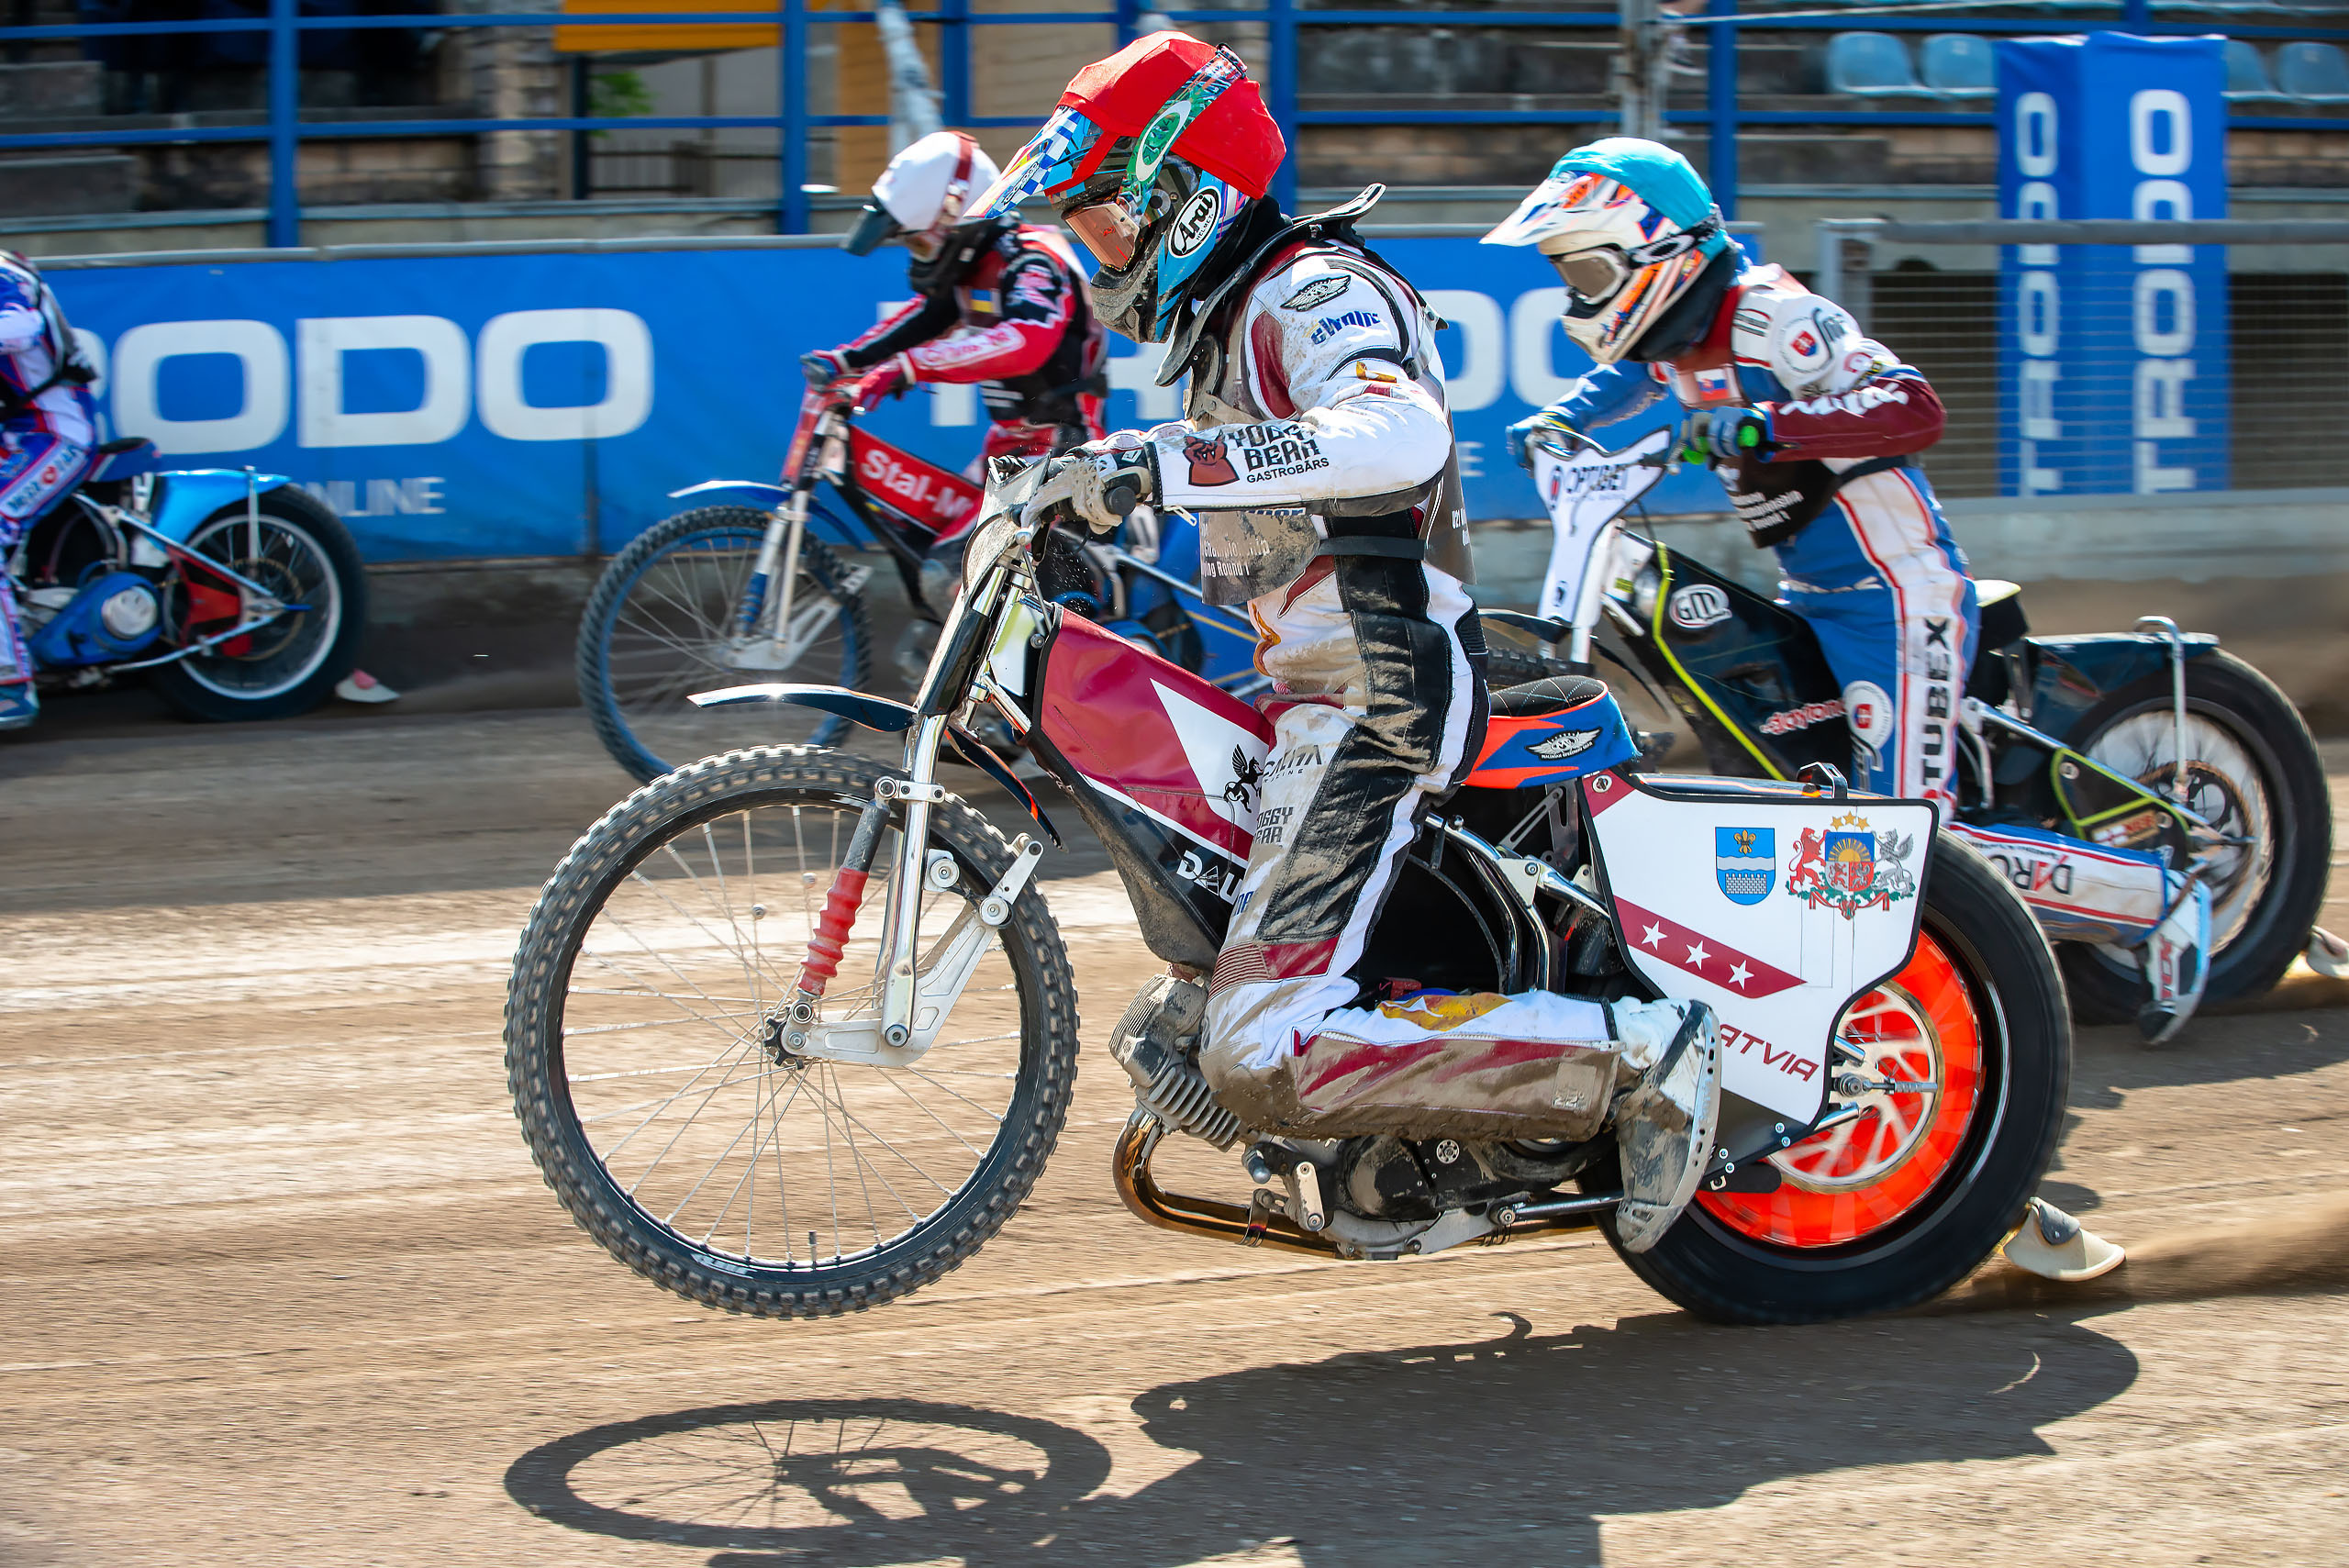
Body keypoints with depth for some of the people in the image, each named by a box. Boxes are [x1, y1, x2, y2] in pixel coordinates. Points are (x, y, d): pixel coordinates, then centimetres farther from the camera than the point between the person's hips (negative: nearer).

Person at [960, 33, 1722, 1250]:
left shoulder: (1312, 292, -12)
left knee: (1266, 1058, -23)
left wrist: (1155, 465, -38)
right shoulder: (1224, 314, 19)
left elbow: (1399, 435, -36)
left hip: (1372, 701, -11)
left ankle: (1634, 1056, -19)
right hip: (1315, 692, 11)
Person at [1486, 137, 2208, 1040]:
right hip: (1812, 598, 10)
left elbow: (1913, 408, -31)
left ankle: (2163, 903, -5)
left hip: (1896, 596, -10)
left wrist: (1761, 424, -39)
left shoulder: (1767, 316, -19)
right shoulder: (1676, 334, 9)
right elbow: (1625, 374, 35)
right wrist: (1556, 422, 18)